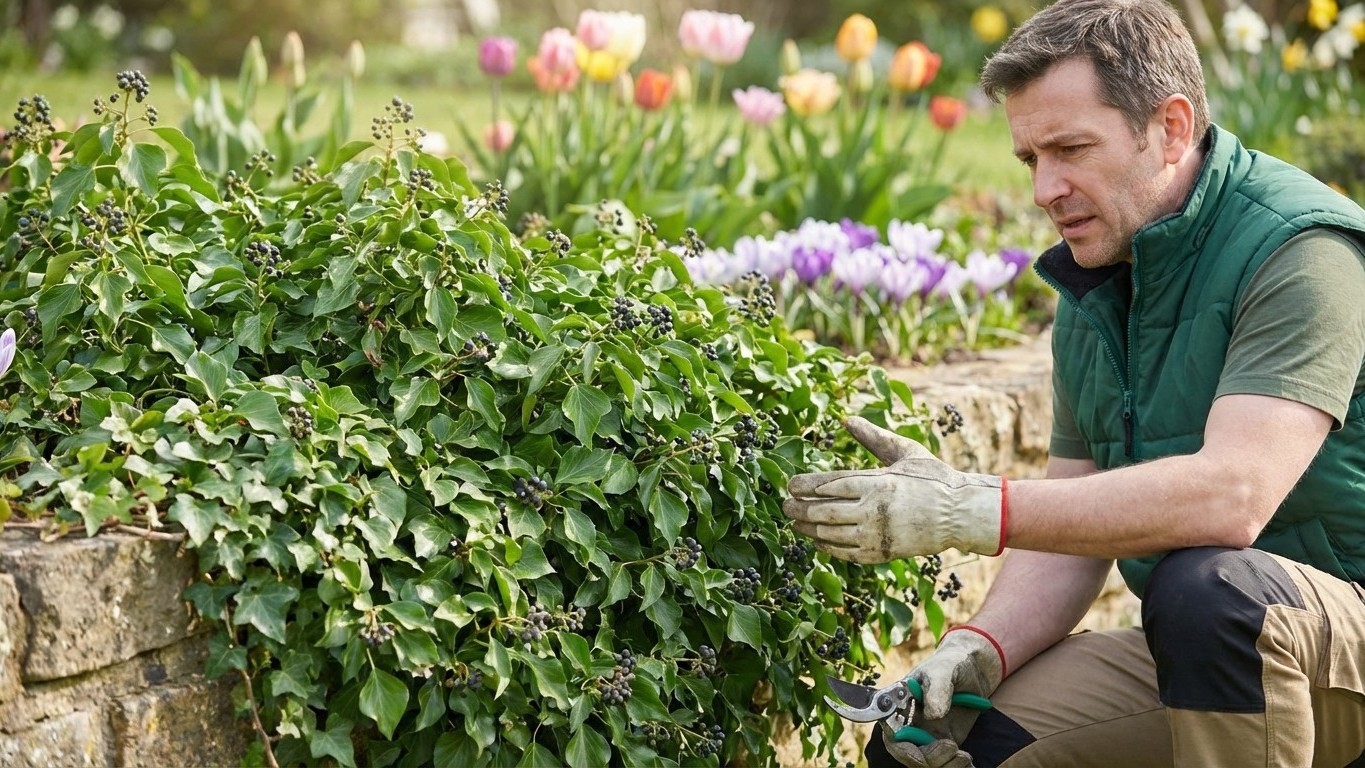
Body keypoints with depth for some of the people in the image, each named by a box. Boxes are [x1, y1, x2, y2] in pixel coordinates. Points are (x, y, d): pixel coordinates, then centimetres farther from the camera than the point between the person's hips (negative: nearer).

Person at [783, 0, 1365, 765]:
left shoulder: (1300, 247, -19)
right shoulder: (1091, 290, 9)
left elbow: (1232, 495, -32)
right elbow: (1075, 532, 9)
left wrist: (970, 510, -32)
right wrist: (978, 651, -11)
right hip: (1205, 648, 7)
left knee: (1206, 587, -38)